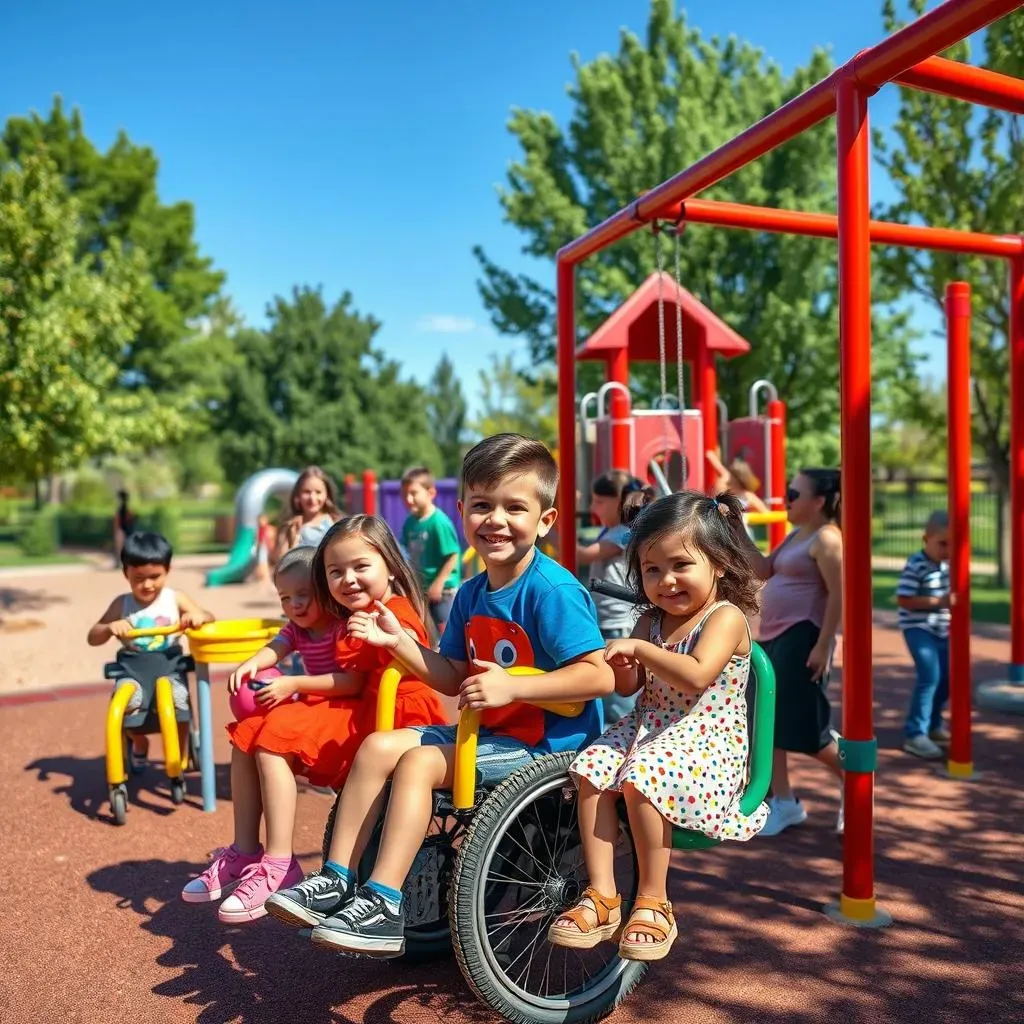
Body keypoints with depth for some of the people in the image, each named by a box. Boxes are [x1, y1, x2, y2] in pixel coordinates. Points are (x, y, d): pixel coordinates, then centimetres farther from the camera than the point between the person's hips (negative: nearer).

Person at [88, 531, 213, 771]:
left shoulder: (175, 599, 3)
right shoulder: (122, 604, 5)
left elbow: (209, 618, 0)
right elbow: (93, 639, 6)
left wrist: (199, 617, -25)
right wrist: (110, 627, -17)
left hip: (169, 664, -1)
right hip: (132, 666, 1)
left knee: (178, 702, -28)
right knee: (125, 704, -27)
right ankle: (139, 742, 10)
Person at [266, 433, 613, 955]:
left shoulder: (553, 590, -19)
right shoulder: (471, 594, 7)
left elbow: (600, 676, -25)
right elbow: (455, 679, 10)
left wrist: (511, 686, -30)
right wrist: (399, 641, -1)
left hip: (547, 742, -9)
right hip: (488, 731, 9)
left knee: (419, 762, -22)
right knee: (379, 746, -2)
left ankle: (382, 905, -15)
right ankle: (337, 881, 3)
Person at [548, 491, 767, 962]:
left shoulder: (725, 617, -10)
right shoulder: (651, 620, 12)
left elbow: (696, 676, -28)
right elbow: (630, 686, 14)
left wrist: (638, 648, -22)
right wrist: (619, 663, -9)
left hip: (707, 739, -7)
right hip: (648, 726, 7)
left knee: (641, 778, -32)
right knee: (591, 769, -17)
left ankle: (653, 903, -14)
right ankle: (602, 896, -11)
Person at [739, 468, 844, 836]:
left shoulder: (826, 539, -13)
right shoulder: (795, 535, 16)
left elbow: (838, 596, -19)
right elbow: (765, 570, 16)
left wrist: (822, 646, -22)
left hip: (801, 639, -10)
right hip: (773, 638, 10)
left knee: (803, 726, -4)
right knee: (769, 721, 10)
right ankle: (783, 802, 18)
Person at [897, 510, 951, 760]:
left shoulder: (949, 564, 5)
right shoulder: (915, 566, -18)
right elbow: (903, 599, -20)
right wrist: (938, 602, -24)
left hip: (941, 629, 8)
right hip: (918, 628, -8)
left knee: (947, 677, 12)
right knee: (929, 676, -16)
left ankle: (933, 724, 33)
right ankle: (915, 734, -10)